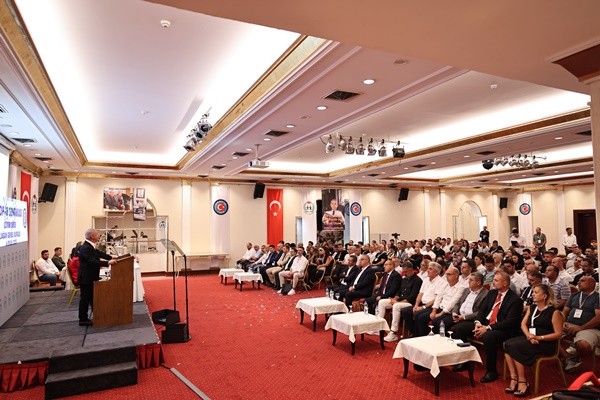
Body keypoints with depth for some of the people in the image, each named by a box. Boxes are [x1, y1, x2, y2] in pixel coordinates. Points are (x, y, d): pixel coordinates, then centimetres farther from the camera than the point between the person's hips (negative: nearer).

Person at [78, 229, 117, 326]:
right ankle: (83, 320, 11)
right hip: (86, 278, -10)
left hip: (90, 277, 10)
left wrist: (112, 258, 9)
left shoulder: (91, 246, 8)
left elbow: (100, 254, 16)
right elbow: (93, 261, -33)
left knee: (92, 297, 17)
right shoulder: (86, 248, -24)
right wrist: (108, 263, -37)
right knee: (85, 298, 0)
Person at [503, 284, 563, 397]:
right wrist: (528, 335, -12)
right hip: (529, 338, 6)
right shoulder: (531, 308, 16)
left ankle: (522, 382, -18)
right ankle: (514, 379, -23)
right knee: (507, 344, -22)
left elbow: (558, 334, -9)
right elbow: (523, 324, 8)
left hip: (545, 343, -6)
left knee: (515, 347, -28)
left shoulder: (554, 312, -4)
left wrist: (539, 338, -17)